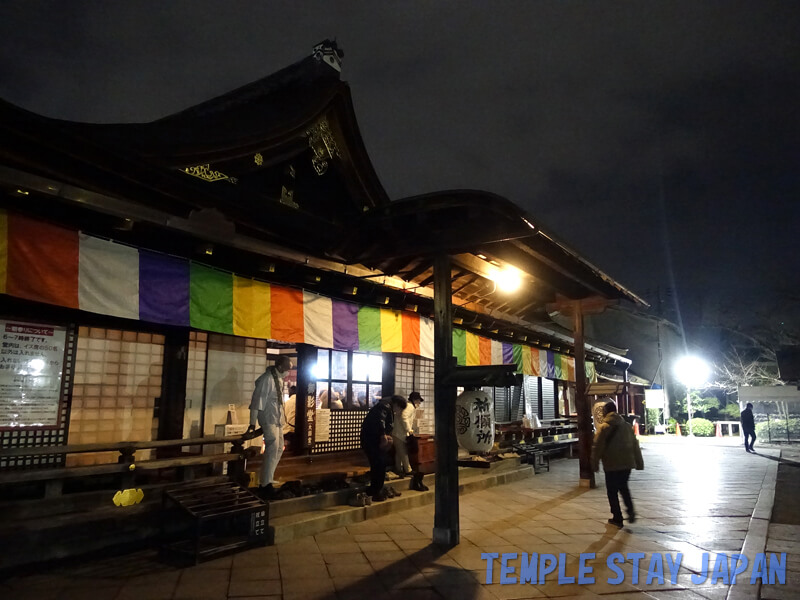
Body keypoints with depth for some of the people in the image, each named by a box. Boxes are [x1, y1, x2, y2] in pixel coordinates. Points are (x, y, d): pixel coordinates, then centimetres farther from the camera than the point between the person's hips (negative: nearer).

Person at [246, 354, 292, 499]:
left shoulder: (279, 378, 9)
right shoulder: (266, 379, -18)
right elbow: (257, 401, -19)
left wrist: (281, 418, 18)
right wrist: (252, 424, -19)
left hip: (277, 419, 10)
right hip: (268, 419, -10)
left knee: (278, 449, 12)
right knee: (272, 449, -11)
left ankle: (264, 482, 21)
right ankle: (266, 486, -5)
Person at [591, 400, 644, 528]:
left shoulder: (604, 427, -9)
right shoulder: (627, 426, 8)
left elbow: (597, 447, -10)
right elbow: (635, 445, 12)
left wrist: (595, 464, -1)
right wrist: (639, 463, 19)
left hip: (612, 465, -5)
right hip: (627, 463, 5)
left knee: (612, 492, 7)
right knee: (623, 487, 23)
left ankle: (617, 518, 10)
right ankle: (630, 510, 5)